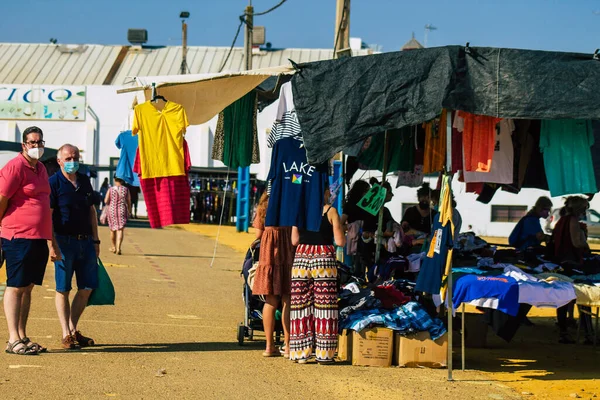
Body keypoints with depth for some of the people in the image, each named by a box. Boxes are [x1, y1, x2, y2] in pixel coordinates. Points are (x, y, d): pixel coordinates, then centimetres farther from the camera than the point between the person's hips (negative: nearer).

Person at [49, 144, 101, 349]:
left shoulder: (85, 181, 12)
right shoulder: (54, 182, -7)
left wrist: (95, 240, 14)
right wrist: (53, 244, -17)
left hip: (86, 241, 6)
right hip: (64, 242, -6)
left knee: (87, 288, 7)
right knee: (63, 289, 1)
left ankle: (73, 329, 20)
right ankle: (66, 335, 8)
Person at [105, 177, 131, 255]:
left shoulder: (110, 189, -2)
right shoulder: (126, 189, 0)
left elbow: (106, 201, -5)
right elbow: (129, 202, 2)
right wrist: (129, 211, 15)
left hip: (112, 210, 1)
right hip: (122, 211, -1)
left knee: (112, 229, 16)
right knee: (120, 229, -4)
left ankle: (114, 247, 28)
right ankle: (118, 248, -21)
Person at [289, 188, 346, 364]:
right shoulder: (330, 211, -2)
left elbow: (294, 240, 10)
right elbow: (340, 241, -3)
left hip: (301, 257, 3)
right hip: (324, 258, -3)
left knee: (301, 306, 6)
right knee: (324, 308, 0)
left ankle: (301, 353, 7)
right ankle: (323, 353, 1)